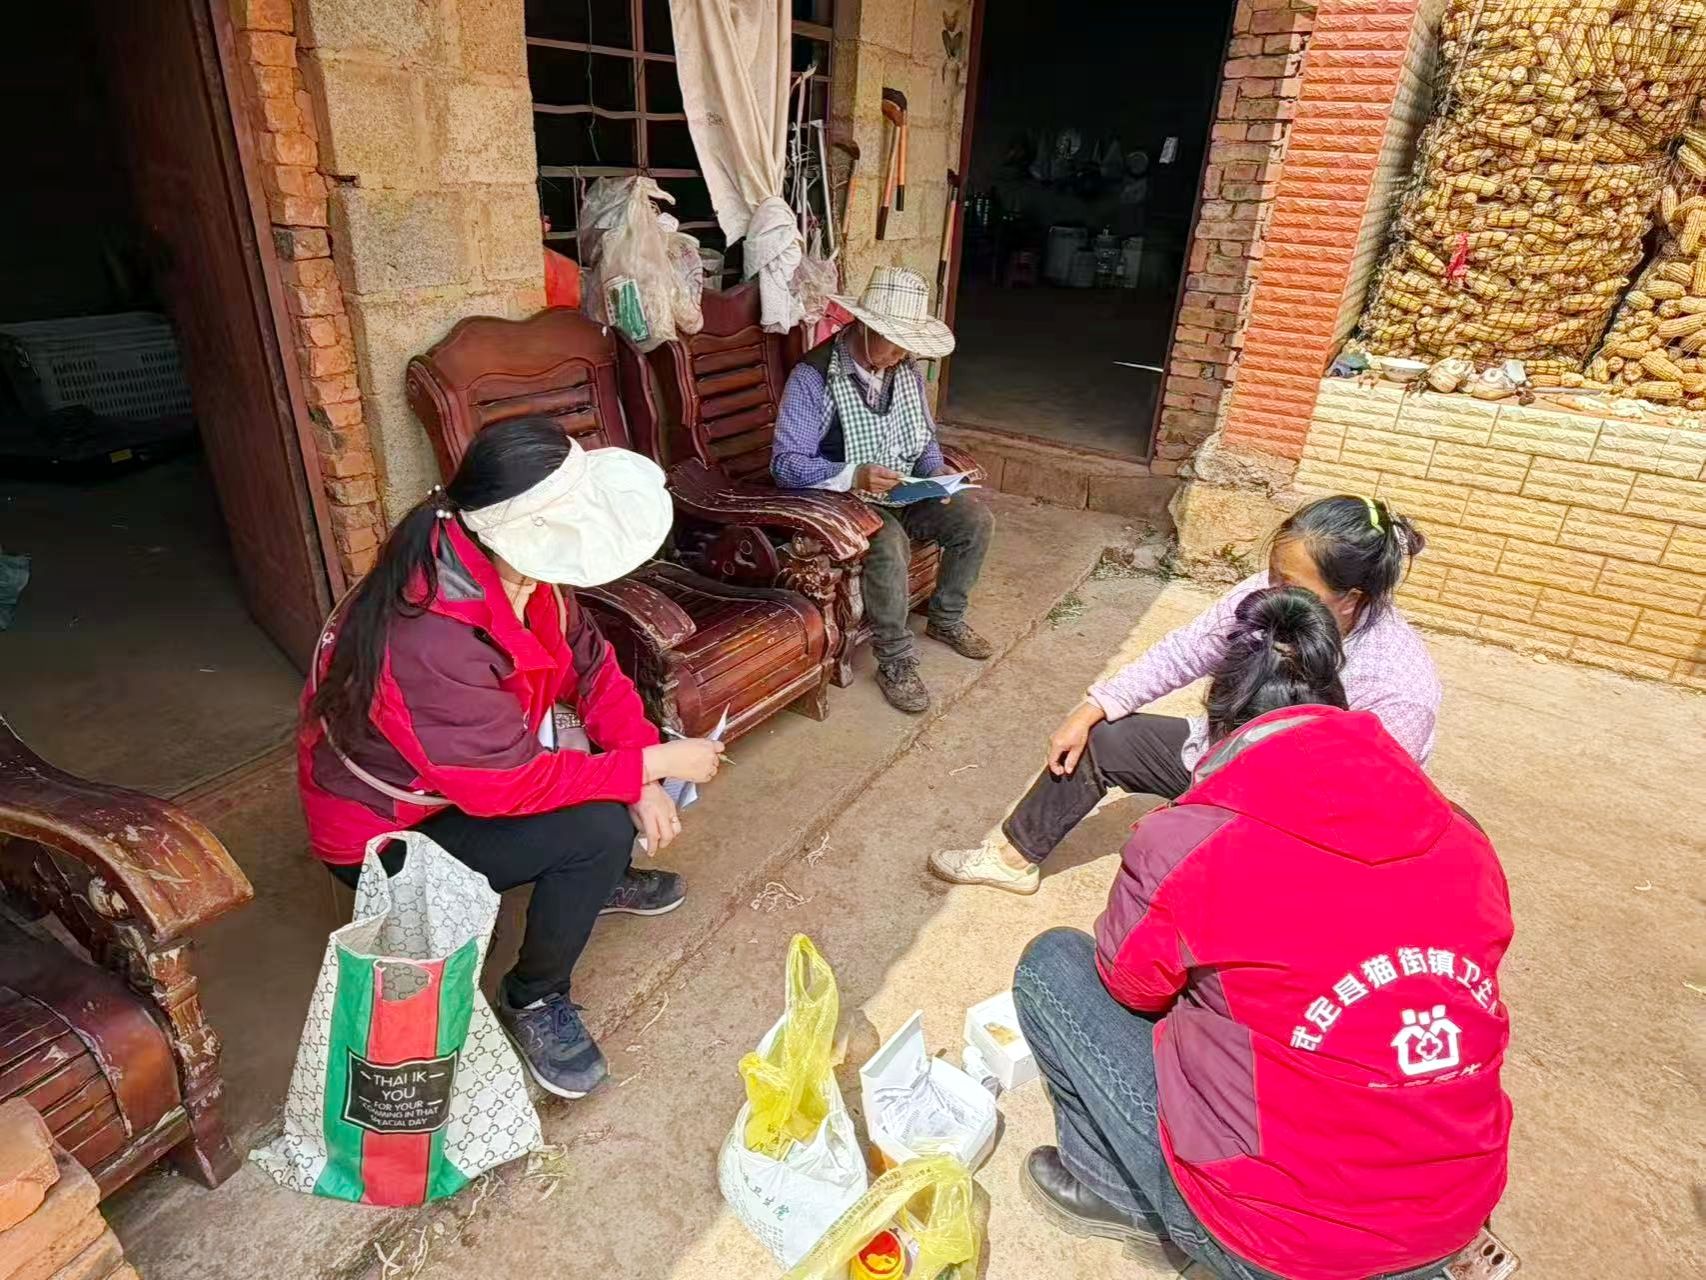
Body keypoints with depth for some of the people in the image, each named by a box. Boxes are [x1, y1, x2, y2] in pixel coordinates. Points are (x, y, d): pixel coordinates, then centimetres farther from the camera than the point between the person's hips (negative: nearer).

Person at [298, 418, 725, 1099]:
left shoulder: (514, 565, -15)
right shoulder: (433, 641, -39)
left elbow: (590, 666, -7)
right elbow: (512, 784, -33)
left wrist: (644, 775, -19)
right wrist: (654, 765, -25)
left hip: (483, 763, 8)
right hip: (390, 834, -7)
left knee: (631, 731, -2)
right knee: (598, 827, -24)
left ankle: (597, 879, 22)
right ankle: (534, 1000, 0)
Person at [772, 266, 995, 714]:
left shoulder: (906, 368, 4)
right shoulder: (815, 376, -18)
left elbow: (925, 438, 16)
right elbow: (786, 463, -23)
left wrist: (936, 470, -8)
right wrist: (854, 476, -36)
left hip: (905, 493, 7)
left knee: (976, 519, -6)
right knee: (890, 545, -35)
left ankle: (947, 619, 17)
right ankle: (895, 661, -16)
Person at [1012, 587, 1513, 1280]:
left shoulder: (1183, 842, -21)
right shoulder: (1459, 835, -6)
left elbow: (1130, 984, -2)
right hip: (1453, 1224, 6)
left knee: (1052, 963, 6)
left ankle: (1117, 1194, 20)